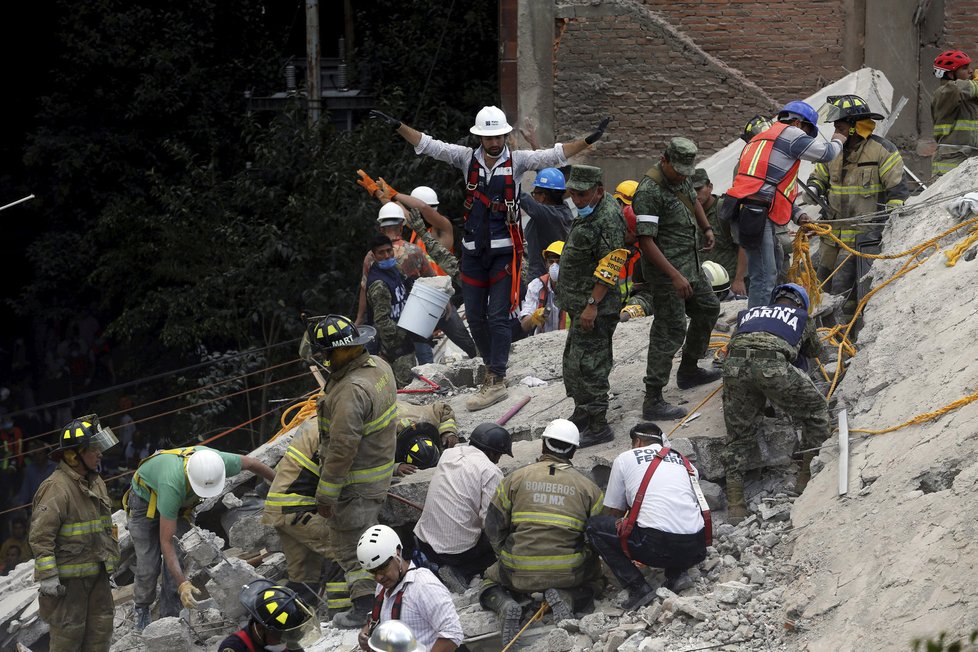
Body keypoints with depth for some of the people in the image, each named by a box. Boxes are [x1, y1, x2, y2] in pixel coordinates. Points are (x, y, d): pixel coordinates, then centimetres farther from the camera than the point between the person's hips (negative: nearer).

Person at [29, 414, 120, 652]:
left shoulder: (96, 483, 11)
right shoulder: (56, 488, -19)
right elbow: (40, 534, -22)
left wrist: (110, 562, 23)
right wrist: (48, 576, -24)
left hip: (97, 573, 9)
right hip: (69, 577, -8)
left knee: (101, 628, 10)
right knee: (68, 632, -4)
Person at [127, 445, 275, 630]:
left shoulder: (217, 461, -34)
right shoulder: (173, 484, -47)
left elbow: (250, 463, -8)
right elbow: (166, 542, -42)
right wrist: (183, 584, -49)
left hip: (182, 504, 5)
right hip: (146, 499, -5)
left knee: (178, 559, -8)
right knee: (148, 564, -9)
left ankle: (169, 617, 2)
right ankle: (142, 611, 16)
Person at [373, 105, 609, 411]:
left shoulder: (516, 161, -1)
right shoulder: (467, 158, 4)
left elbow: (555, 155, -7)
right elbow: (427, 145, 0)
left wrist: (589, 141, -19)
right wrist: (398, 126, -11)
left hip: (505, 250, -3)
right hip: (473, 250, 3)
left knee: (499, 316, -7)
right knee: (475, 316, 8)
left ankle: (498, 382, -8)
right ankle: (493, 368, 25)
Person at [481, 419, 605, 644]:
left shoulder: (515, 478, 5)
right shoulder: (587, 486, 5)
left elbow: (493, 526, 6)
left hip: (518, 573, 0)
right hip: (569, 572, 0)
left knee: (491, 581, 30)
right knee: (596, 579, 31)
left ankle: (504, 604, -7)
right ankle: (566, 598, -3)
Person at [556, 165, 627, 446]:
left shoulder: (609, 218, -19)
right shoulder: (590, 212, 14)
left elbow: (610, 267, -24)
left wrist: (592, 304, -25)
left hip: (594, 307, -11)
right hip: (580, 305, 11)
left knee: (587, 364, -10)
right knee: (573, 361, 19)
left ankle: (598, 427, -6)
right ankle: (583, 413, 32)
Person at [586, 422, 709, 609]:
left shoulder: (625, 458, 16)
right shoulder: (685, 462, 26)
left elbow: (613, 514, 24)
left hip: (657, 545, -5)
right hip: (696, 550, 5)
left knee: (594, 526, 14)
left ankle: (638, 587, 1)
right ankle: (673, 577, 12)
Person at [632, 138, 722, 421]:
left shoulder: (680, 178, 5)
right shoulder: (649, 191, -24)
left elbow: (693, 200, 30)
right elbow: (646, 241, -27)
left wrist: (707, 228, 16)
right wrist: (675, 276, -29)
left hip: (689, 264, 10)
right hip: (666, 270, -10)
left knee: (708, 309, 24)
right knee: (670, 332, -10)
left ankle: (689, 371, 41)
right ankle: (653, 402, -10)